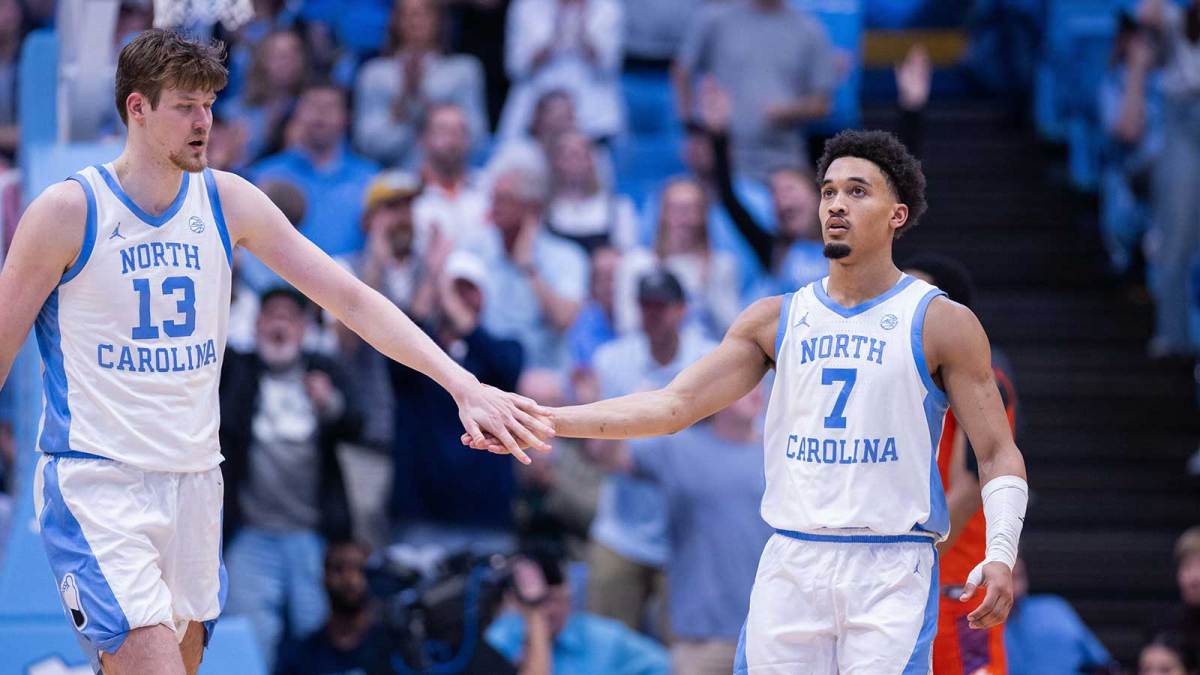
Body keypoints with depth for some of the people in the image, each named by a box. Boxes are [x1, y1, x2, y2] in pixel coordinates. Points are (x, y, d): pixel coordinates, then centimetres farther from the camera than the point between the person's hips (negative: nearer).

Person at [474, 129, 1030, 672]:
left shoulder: (942, 324, 0)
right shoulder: (776, 320, 11)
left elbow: (999, 454, 0)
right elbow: (673, 406, 6)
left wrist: (1001, 554, -18)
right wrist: (544, 421, -5)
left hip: (890, 570, -4)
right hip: (791, 564, 4)